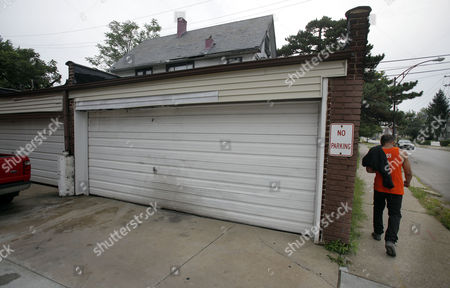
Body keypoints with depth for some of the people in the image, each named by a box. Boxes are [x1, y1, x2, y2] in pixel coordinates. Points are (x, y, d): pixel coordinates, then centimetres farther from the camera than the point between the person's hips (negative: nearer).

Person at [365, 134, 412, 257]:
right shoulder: (402, 153, -4)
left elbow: (369, 169, -8)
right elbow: (409, 173, 0)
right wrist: (407, 182, 19)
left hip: (379, 188, 1)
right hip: (396, 189, -1)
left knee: (378, 210, 18)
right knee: (395, 214, 4)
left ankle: (378, 233, 31)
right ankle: (390, 240, -9)